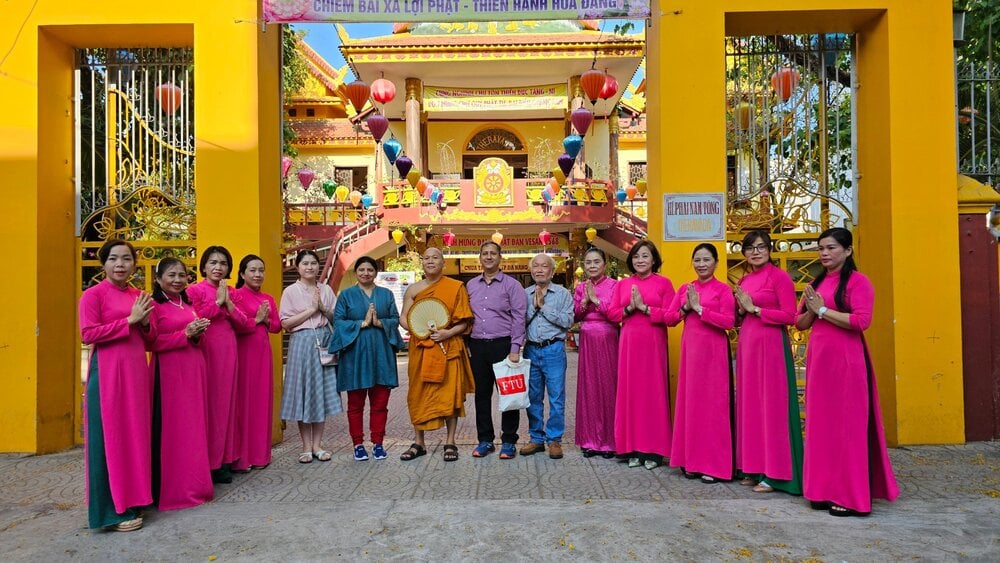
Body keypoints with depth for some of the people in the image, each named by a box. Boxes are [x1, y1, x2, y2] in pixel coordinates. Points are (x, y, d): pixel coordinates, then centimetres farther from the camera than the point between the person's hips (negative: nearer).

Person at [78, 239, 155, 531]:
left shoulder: (138, 296, 14)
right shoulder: (93, 294, -4)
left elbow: (151, 337, 16)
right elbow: (88, 334, -14)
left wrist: (145, 322, -5)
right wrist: (129, 320, -15)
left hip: (136, 371, 6)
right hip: (107, 373, -6)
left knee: (136, 433, 10)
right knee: (111, 437, -2)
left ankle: (132, 496, 22)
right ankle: (113, 510, 6)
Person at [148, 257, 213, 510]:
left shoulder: (188, 305, 16)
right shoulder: (154, 306, -7)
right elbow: (150, 343, -15)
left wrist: (197, 333, 3)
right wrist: (185, 334, -17)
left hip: (193, 368, 7)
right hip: (168, 371, -7)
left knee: (194, 426, 10)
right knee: (172, 428, -3)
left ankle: (194, 483, 20)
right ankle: (172, 489, 7)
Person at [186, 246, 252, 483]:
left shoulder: (230, 292, 15)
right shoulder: (195, 290, -2)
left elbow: (243, 323, 8)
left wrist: (228, 303, -5)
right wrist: (217, 302, -11)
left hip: (227, 351, 6)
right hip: (205, 351, -5)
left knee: (225, 401, 8)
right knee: (207, 403, -4)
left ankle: (223, 460, 16)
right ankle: (206, 462, 4)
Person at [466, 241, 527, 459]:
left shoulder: (511, 285, -1)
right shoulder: (471, 285, 13)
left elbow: (518, 318, -6)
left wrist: (515, 349, -13)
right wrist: (466, 344, 7)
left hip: (503, 345, -4)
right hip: (477, 346, 4)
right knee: (481, 394, 10)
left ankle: (508, 441, 12)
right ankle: (485, 440, 21)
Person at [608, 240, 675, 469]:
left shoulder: (663, 283, 3)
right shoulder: (622, 284, 12)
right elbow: (611, 314, 8)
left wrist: (644, 307, -12)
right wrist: (629, 308, -9)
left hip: (653, 344, -3)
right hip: (629, 344, 3)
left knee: (653, 392, -1)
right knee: (630, 392, 3)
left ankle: (653, 450, 9)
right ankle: (633, 449, 12)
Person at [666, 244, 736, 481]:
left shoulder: (722, 289, -3)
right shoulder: (685, 288, 12)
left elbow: (729, 321, -14)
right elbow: (669, 319, 9)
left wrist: (699, 308, -14)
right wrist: (685, 308, -8)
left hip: (713, 352, -5)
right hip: (689, 350, 5)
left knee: (712, 404, -2)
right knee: (689, 402, 7)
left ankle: (713, 465, 6)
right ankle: (691, 460, 17)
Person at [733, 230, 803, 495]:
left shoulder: (779, 276, -5)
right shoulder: (743, 280, 14)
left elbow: (789, 316, -12)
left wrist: (754, 308, -11)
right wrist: (742, 310, 1)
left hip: (770, 345, -7)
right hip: (746, 344, 7)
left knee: (772, 404, -3)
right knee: (749, 403, 9)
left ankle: (774, 473, 5)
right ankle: (753, 467, 19)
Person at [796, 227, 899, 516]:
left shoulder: (857, 281, -5)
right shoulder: (816, 283, 15)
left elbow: (861, 320, -18)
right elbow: (800, 323, 16)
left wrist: (822, 310, -11)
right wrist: (811, 310, -4)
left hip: (845, 359, -7)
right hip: (817, 358, 7)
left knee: (847, 424, -1)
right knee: (820, 422, 9)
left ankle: (850, 495, 8)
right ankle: (825, 489, 18)